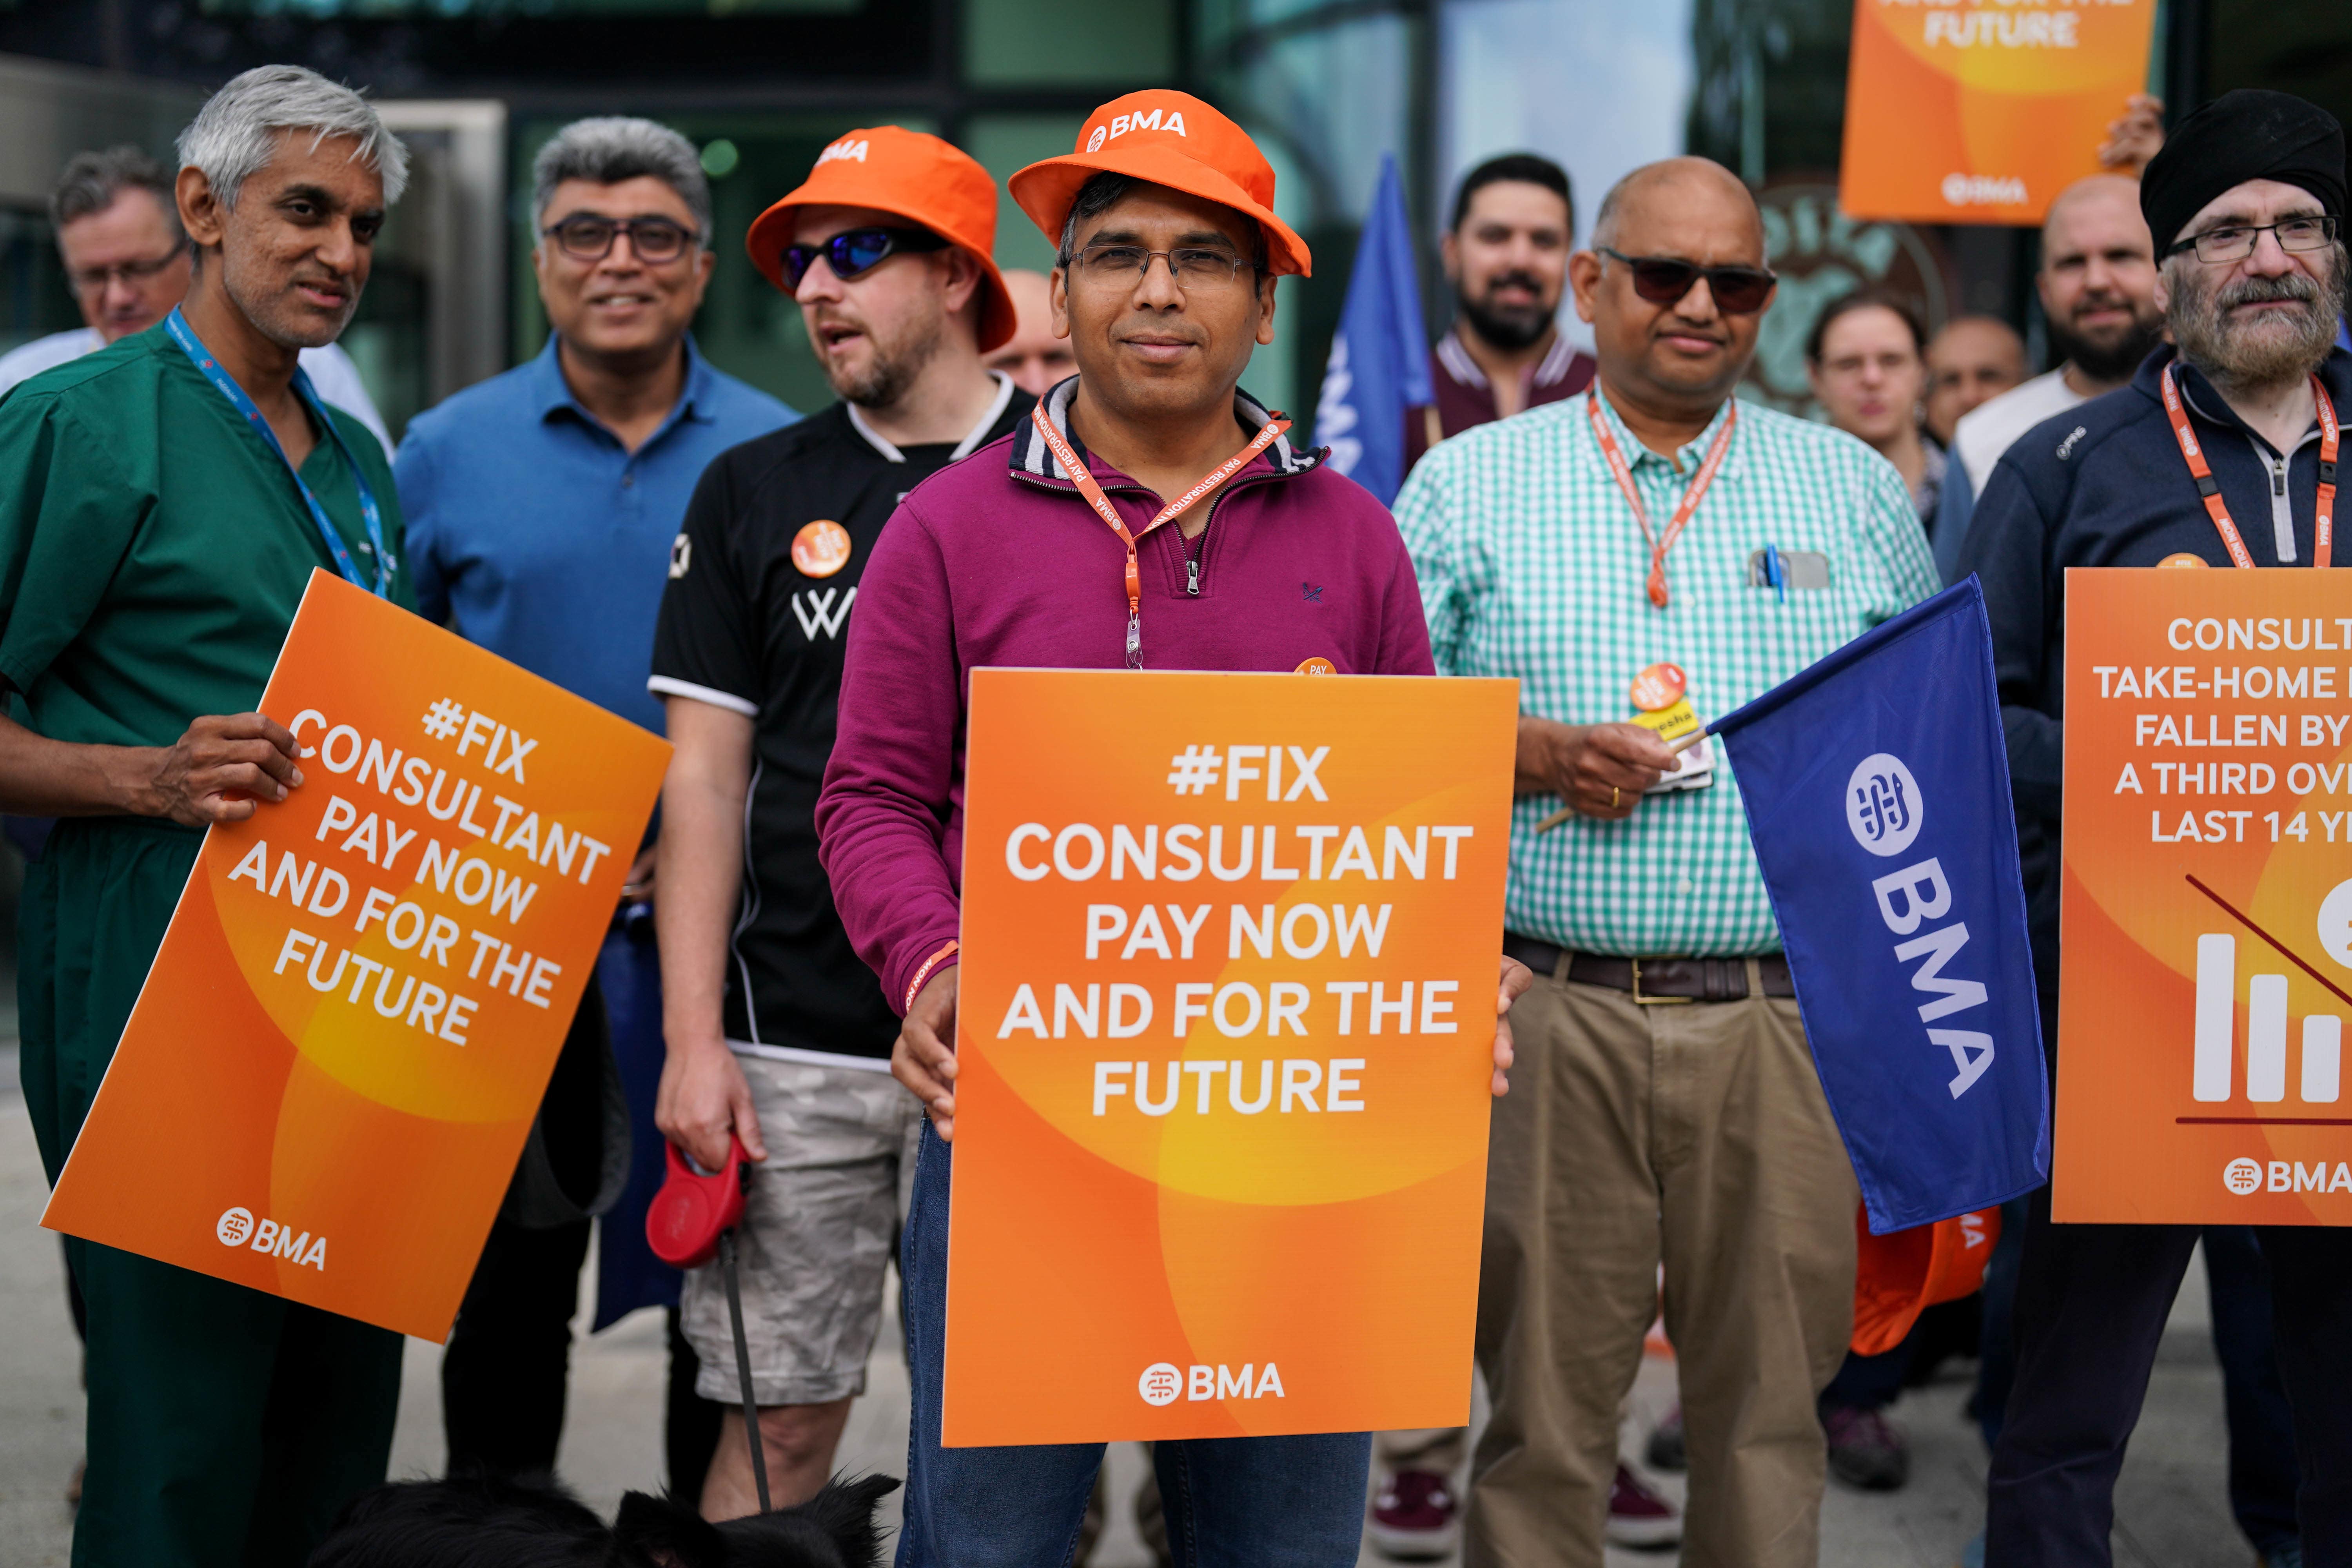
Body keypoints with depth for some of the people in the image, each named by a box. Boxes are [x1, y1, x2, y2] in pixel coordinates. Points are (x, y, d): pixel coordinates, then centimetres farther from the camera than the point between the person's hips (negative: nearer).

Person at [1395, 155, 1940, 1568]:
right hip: (1548, 1014, -1)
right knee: (1543, 1402, 4)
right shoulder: (1469, 484, 8)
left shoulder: (1857, 489, 12)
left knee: (1770, 1399, 5)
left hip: (1783, 1015, 1)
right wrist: (1530, 755, -11)